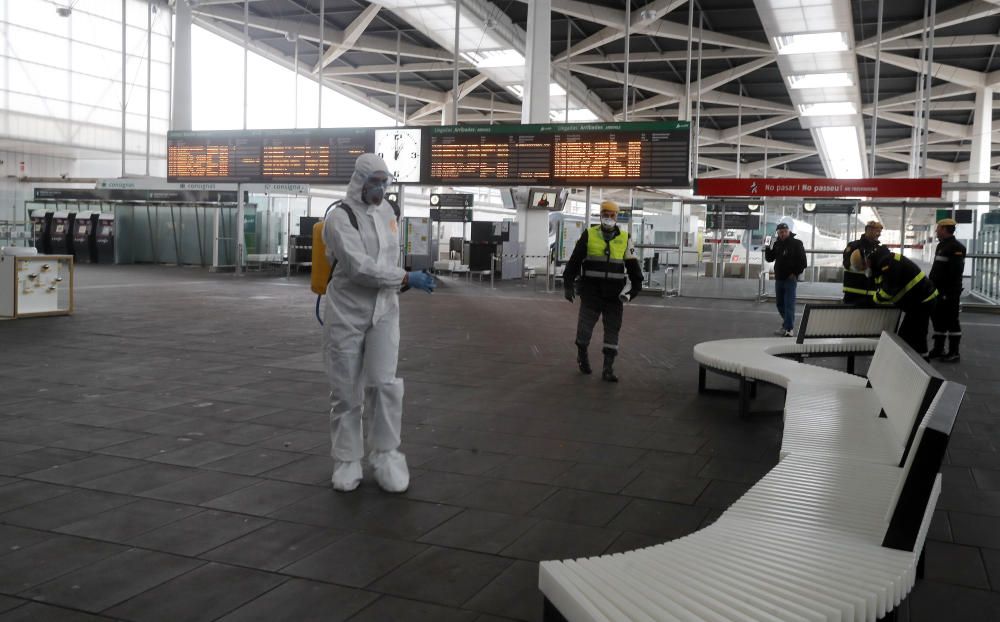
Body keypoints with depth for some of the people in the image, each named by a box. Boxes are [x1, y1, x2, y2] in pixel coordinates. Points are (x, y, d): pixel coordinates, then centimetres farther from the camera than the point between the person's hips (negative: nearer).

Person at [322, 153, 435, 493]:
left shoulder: (387, 211, 8)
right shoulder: (340, 217, -13)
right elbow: (359, 266, -23)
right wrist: (407, 278, -24)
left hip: (383, 311, 4)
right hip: (347, 313, -4)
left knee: (385, 383, -8)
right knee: (346, 392, 5)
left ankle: (386, 455, 7)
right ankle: (347, 461, 19)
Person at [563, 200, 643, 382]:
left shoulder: (624, 238, 6)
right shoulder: (589, 235, 1)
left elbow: (632, 264, 12)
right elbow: (574, 260, 3)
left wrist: (637, 284, 6)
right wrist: (568, 284, 0)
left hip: (614, 294, 2)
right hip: (591, 291, -2)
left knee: (612, 329, 2)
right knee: (585, 326, -3)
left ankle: (608, 369, 7)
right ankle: (582, 354, 26)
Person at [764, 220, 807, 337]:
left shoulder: (796, 243, -5)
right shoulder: (777, 244, 9)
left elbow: (802, 260, -5)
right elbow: (769, 258, 8)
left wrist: (796, 273, -10)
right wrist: (769, 249, -9)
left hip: (790, 279, -6)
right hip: (779, 278, 6)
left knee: (789, 304, -9)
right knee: (779, 303, 14)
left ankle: (789, 329, -9)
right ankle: (787, 322, 34)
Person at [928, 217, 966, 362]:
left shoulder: (956, 247, -14)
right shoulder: (941, 246, 16)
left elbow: (956, 271, -21)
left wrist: (950, 291, -24)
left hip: (949, 292, -9)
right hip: (938, 291, 9)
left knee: (951, 321, -3)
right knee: (937, 319, 14)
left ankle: (954, 352, 4)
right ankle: (938, 349, 23)